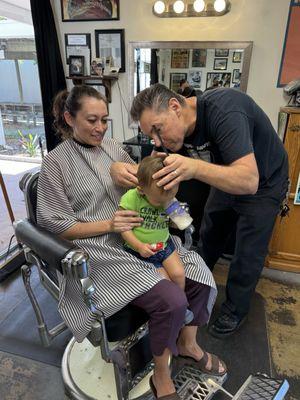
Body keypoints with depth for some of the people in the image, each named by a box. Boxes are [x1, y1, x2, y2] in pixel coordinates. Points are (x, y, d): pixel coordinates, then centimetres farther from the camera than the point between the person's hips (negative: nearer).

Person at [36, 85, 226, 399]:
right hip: (101, 252, -6)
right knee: (171, 300, -23)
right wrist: (108, 224, -19)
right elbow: (55, 224, -7)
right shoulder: (55, 162, -4)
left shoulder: (111, 147, 13)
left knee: (201, 278, -6)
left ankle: (187, 345, 22)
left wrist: (122, 169, -8)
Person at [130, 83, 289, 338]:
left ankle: (235, 311, 27)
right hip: (226, 178, 7)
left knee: (247, 256, 3)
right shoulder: (179, 128, -14)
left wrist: (194, 168, -57)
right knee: (208, 240, 17)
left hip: (263, 184, -6)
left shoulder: (223, 110, -37)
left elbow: (249, 181, -44)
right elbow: (173, 174, -8)